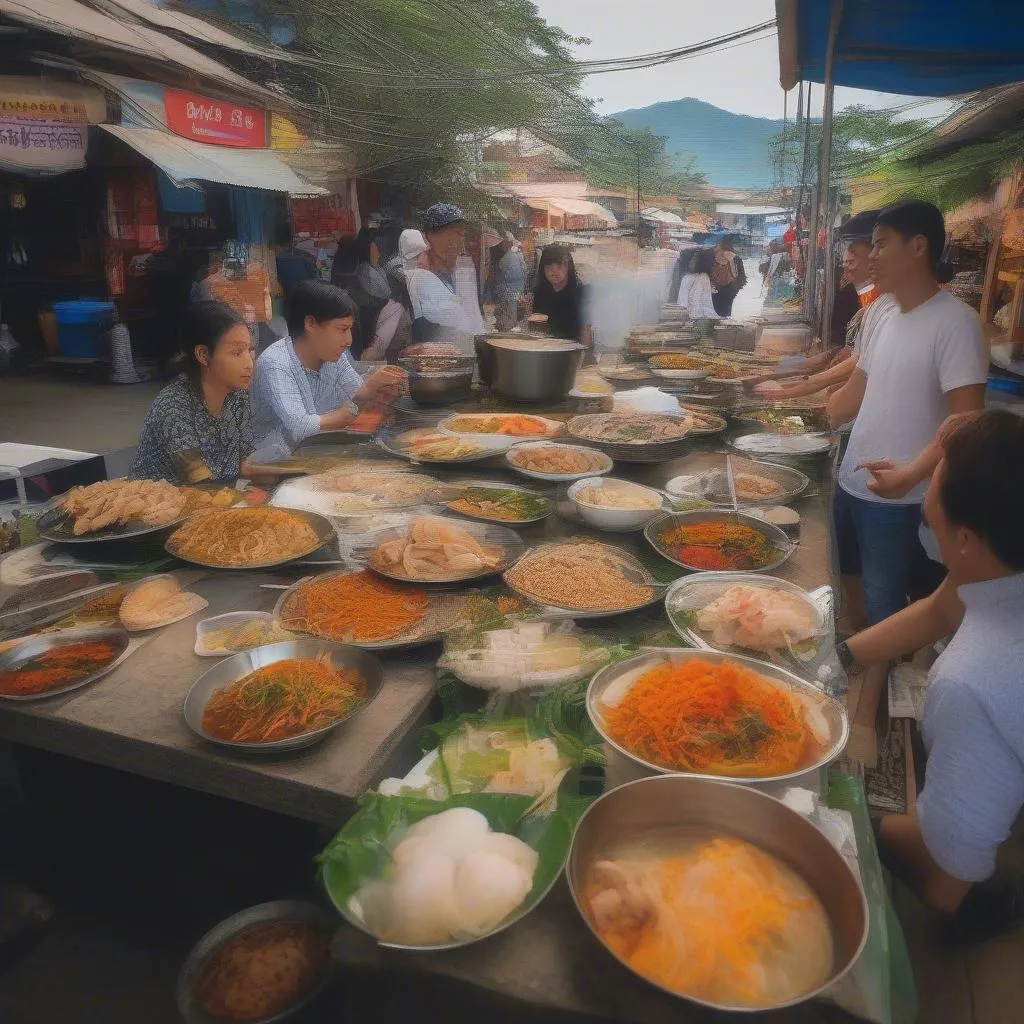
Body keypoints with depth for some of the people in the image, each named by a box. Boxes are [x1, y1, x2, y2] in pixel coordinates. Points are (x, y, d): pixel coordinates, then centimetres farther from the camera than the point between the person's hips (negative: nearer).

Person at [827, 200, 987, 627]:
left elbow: (967, 421, -21)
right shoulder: (889, 319, 10)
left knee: (881, 605, 2)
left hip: (897, 499, -8)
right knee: (844, 585, 20)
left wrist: (911, 475, -34)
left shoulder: (955, 322, -14)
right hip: (850, 483, 8)